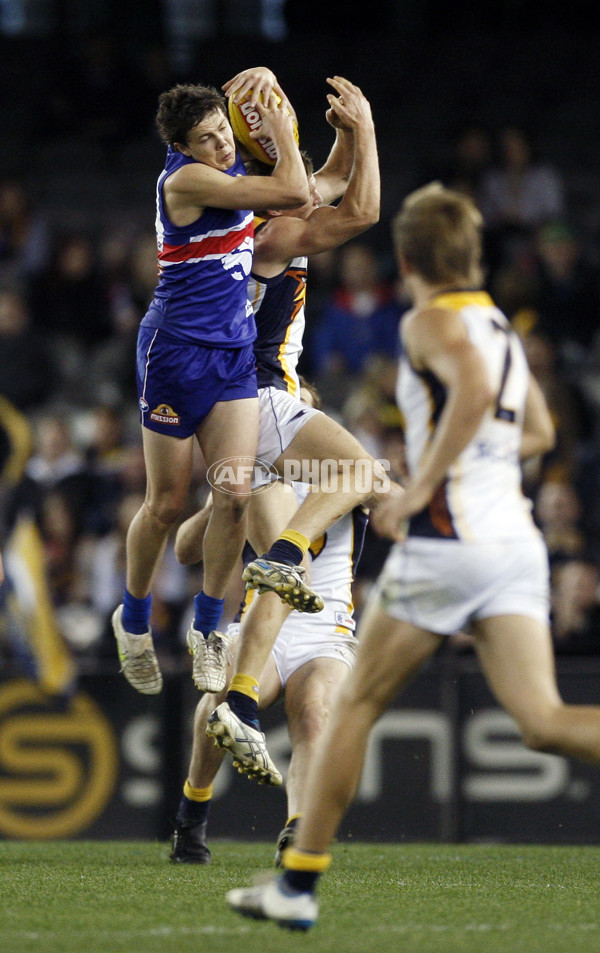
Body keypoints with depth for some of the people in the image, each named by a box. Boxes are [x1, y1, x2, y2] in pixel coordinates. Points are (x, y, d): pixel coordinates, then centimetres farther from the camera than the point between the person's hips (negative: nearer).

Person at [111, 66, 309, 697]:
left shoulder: (231, 162, 4)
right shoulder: (187, 178, -18)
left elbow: (264, 108, 26)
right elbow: (293, 193, -21)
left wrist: (264, 79, 4)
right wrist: (278, 126, -8)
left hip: (234, 354, 7)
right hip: (177, 353, -7)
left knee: (236, 494, -6)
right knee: (167, 503, 3)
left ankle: (207, 624, 7)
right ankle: (133, 618, 25)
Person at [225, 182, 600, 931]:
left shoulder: (431, 322, -4)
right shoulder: (500, 327, 21)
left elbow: (474, 388, -25)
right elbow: (537, 431, 33)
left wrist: (419, 490, -19)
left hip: (448, 541, -7)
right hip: (517, 540, 7)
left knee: (355, 704, 7)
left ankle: (298, 884, 12)